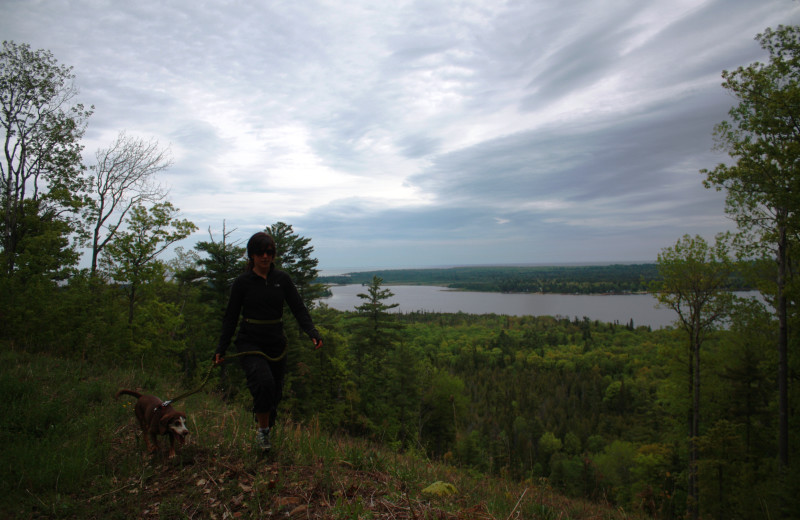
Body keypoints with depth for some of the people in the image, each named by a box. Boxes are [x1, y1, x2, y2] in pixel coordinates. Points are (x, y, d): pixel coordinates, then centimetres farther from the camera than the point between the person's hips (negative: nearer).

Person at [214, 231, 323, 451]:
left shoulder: (282, 279, 3)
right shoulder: (242, 282, -2)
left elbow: (298, 308, -1)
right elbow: (230, 318, 3)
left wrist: (312, 333, -16)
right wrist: (221, 349, 0)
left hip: (276, 344, 3)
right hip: (250, 344, -3)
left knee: (275, 393, 9)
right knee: (264, 383, -26)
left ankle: (266, 431, 36)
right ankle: (262, 431, -5)